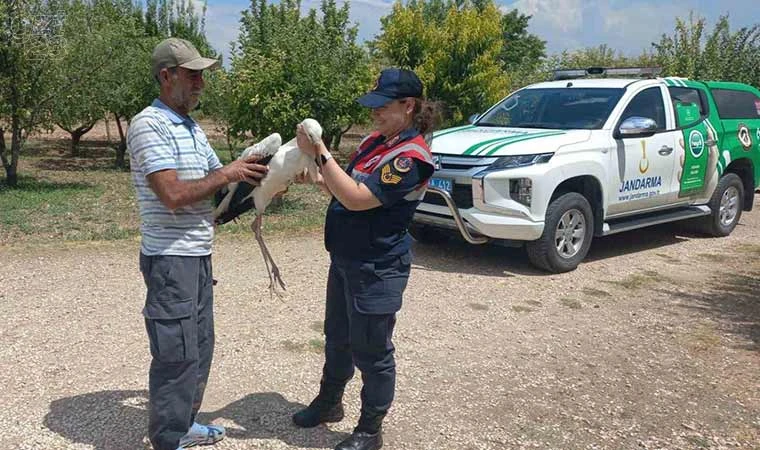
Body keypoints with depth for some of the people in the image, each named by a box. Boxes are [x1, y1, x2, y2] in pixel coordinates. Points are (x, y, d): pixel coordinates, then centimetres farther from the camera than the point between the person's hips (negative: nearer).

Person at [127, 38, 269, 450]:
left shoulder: (192, 128, 13)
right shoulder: (149, 125, -15)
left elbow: (217, 188, 15)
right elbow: (173, 195, -24)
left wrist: (252, 178, -1)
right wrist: (226, 175, -14)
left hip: (198, 256, 9)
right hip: (170, 260, -9)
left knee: (200, 347, 17)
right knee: (177, 354, -1)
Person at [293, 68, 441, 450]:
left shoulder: (411, 157, -21)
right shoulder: (376, 141, 7)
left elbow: (357, 198, -27)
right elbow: (345, 189, 15)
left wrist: (319, 153, -25)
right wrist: (316, 177, -2)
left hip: (377, 269, -9)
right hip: (345, 259, 9)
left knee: (371, 351, 6)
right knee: (337, 338, 23)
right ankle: (329, 402, 44)